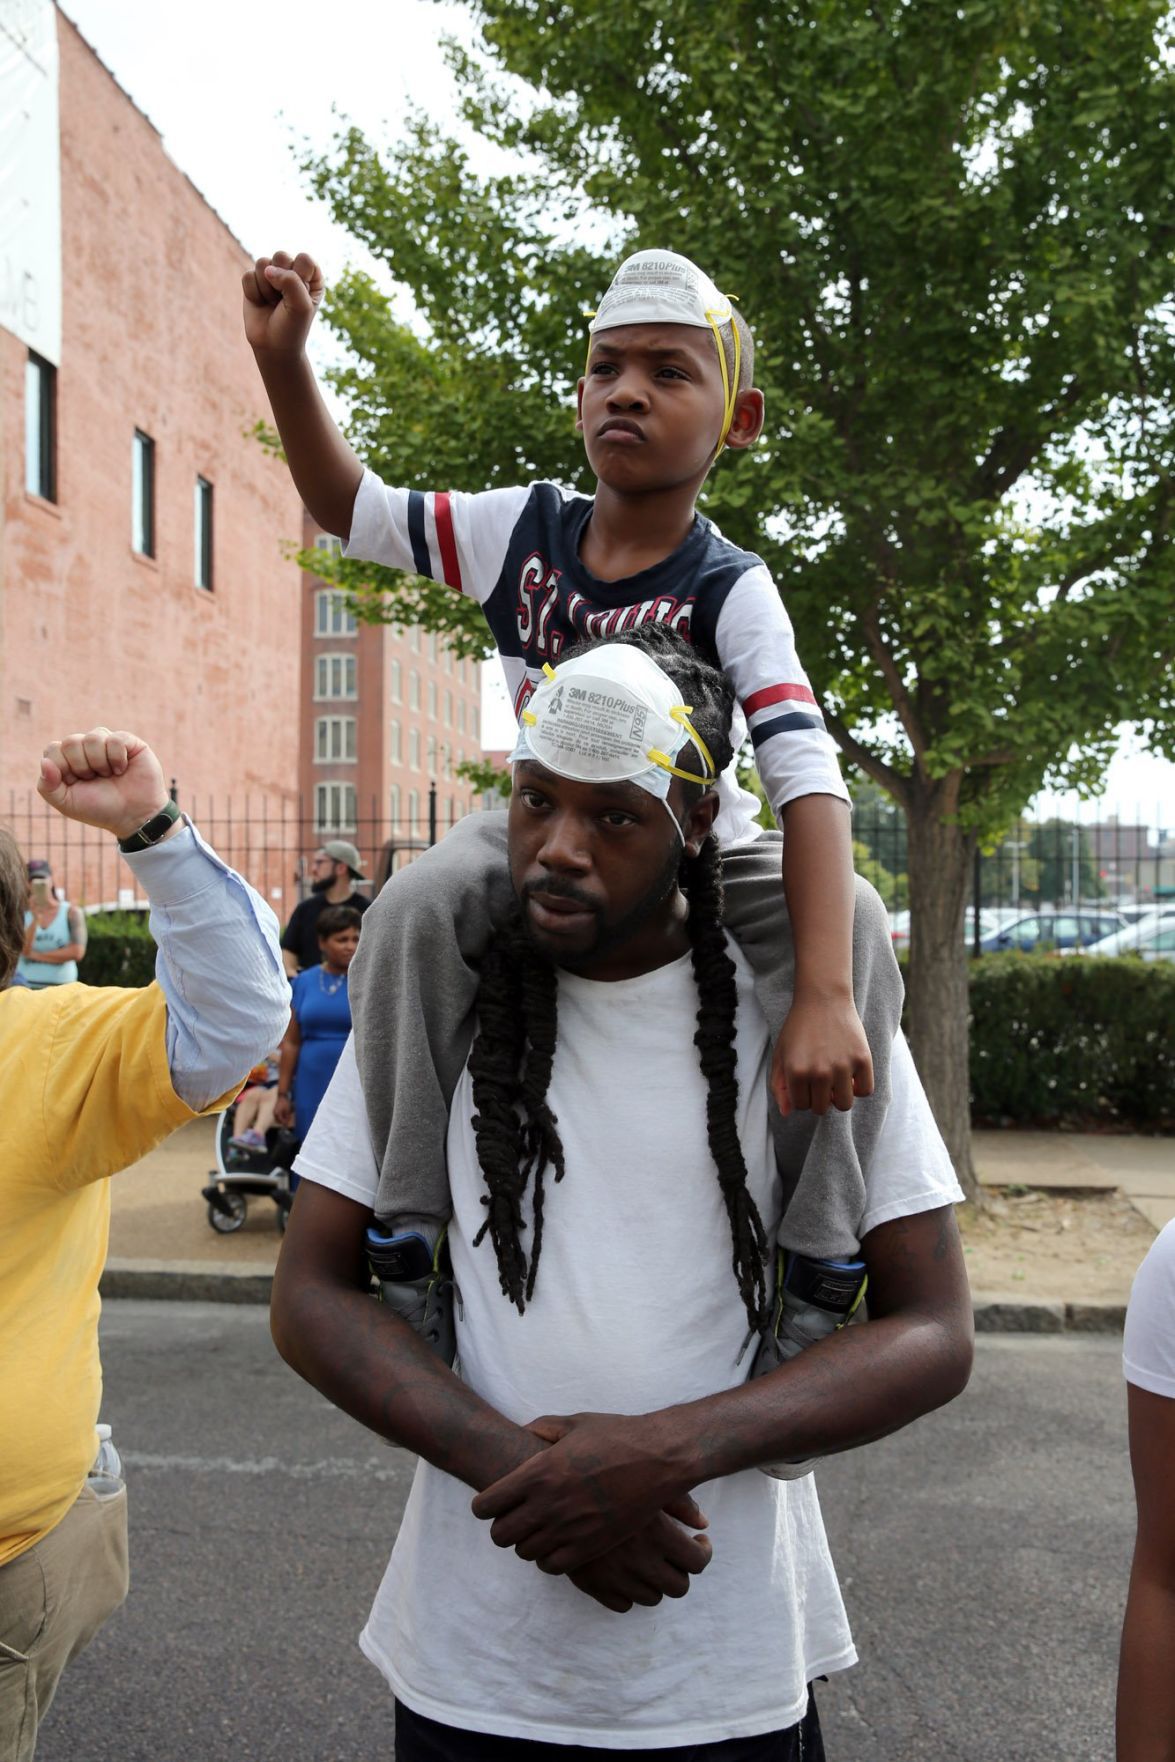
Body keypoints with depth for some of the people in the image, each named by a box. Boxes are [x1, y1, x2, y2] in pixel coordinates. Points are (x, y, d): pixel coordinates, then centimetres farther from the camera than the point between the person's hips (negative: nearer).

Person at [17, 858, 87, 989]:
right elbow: (24, 950, -8)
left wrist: (36, 955, -4)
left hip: (61, 986, -1)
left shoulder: (72, 913, 2)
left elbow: (77, 952, -8)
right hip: (26, 987, 1)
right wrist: (35, 919, -22)